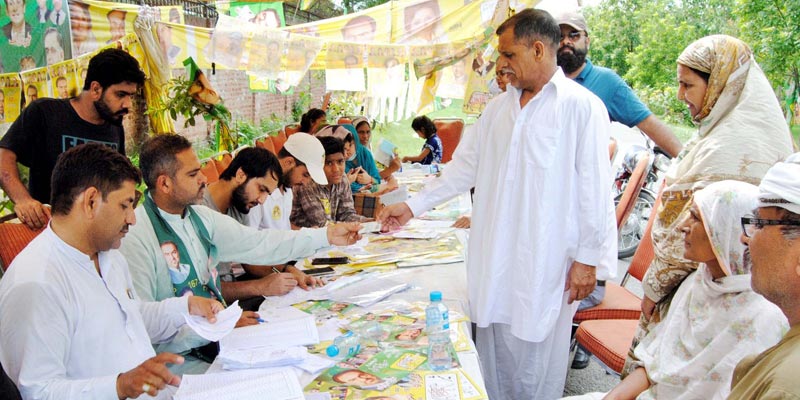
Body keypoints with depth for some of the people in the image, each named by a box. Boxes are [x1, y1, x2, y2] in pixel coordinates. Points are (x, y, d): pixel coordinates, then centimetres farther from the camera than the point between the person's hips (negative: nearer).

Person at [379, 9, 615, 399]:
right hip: (493, 257, 6)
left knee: (536, 359, 5)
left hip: (546, 261, -5)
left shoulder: (581, 106, -8)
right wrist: (413, 206, 13)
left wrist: (588, 258, -8)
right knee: (494, 355, 13)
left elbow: (593, 189, -9)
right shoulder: (497, 108, 12)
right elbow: (464, 167, 16)